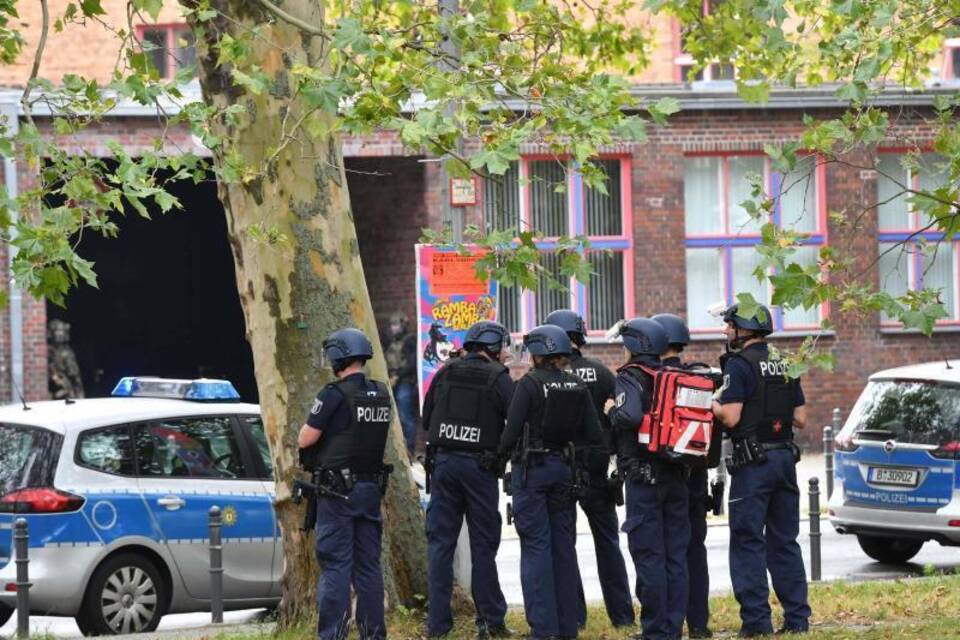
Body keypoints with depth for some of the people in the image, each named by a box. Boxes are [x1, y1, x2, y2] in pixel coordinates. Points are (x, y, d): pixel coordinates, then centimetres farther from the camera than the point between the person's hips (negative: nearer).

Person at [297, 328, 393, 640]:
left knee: (336, 565, -5)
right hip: (371, 487, 6)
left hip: (338, 492, -6)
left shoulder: (334, 395, -15)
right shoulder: (381, 395, 7)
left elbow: (305, 439, -12)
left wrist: (314, 419, 7)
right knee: (368, 564, 11)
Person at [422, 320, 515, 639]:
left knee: (440, 543, 5)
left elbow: (426, 419, 14)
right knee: (483, 544, 4)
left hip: (443, 461, 3)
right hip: (480, 467, -3)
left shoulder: (445, 373, 7)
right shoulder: (498, 378, -4)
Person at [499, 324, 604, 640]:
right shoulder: (577, 387, 3)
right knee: (564, 546, 11)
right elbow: (594, 436, 2)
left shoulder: (529, 384, -12)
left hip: (531, 469, -5)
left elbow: (512, 433, -13)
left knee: (536, 547, -3)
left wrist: (501, 450, 8)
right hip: (564, 469, 5)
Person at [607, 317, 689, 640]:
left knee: (649, 556, -2)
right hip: (676, 475, 6)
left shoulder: (631, 377, -9)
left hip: (643, 477, -6)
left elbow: (630, 416, -26)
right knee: (675, 556, 9)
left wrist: (612, 410, -7)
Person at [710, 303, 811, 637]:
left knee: (748, 541, -2)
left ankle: (756, 619, -5)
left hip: (753, 462, -7)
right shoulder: (784, 365, 12)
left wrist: (711, 405, 1)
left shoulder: (739, 365, -10)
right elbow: (801, 418, 12)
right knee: (784, 541, 11)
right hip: (785, 458, 7)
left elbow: (731, 417, -17)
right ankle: (797, 617, 10)